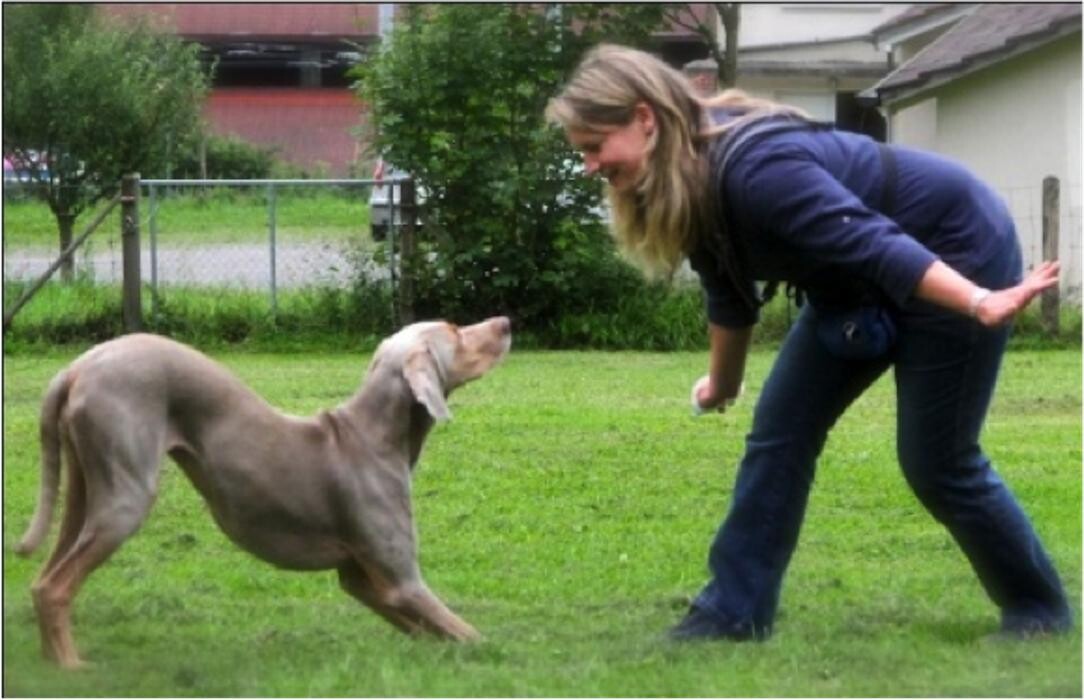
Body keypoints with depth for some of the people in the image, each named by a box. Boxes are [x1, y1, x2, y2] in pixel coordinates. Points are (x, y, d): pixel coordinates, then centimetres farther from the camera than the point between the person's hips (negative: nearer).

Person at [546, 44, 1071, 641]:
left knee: (935, 461, -3)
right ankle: (733, 613, 7)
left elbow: (872, 242, -43)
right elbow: (728, 287, 16)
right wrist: (723, 382, 31)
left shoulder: (754, 168, -33)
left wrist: (982, 306, -51)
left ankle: (1037, 609, 16)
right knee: (779, 432, 3)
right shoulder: (693, 180, -4)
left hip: (955, 252, -9)